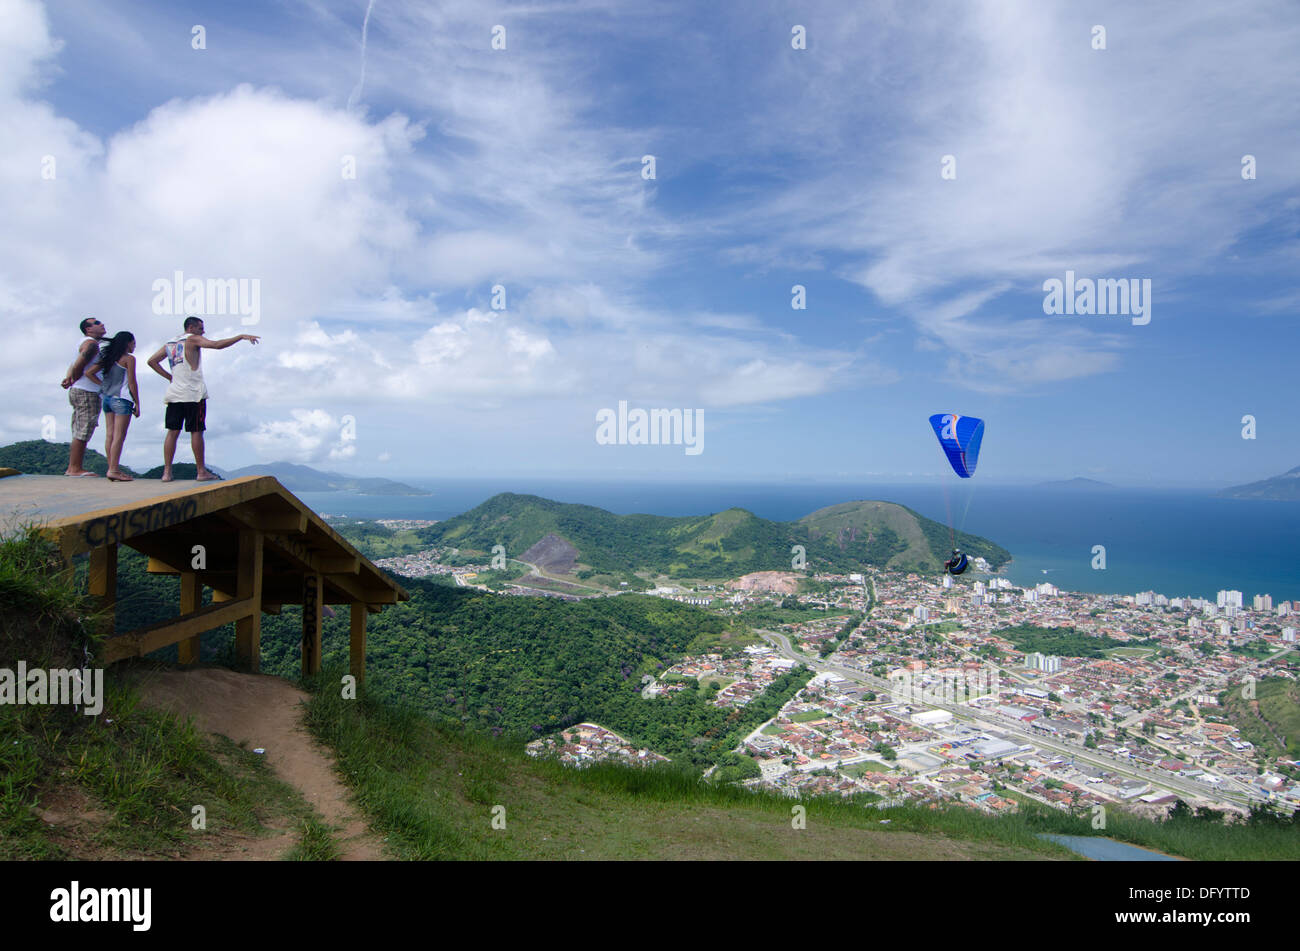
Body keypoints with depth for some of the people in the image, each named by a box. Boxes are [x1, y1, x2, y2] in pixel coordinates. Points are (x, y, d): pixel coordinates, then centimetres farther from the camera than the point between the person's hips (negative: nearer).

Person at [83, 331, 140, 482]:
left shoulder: (108, 358, 15)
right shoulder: (128, 359, -5)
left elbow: (89, 373, 11)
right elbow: (132, 383, -8)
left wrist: (103, 385, 13)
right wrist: (137, 403, -5)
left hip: (107, 398, 7)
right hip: (121, 399, -7)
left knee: (110, 436, 7)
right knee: (119, 436, -8)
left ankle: (113, 468, 9)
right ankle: (113, 470, -13)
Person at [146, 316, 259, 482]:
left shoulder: (170, 343, 17)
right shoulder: (193, 339, -4)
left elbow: (152, 361, 18)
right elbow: (217, 345, -18)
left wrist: (169, 377, 16)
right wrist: (241, 337, -17)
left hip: (174, 393, 6)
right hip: (193, 393, -6)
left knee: (172, 431, 6)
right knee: (196, 432, -2)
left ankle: (167, 472, 3)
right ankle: (201, 471, 1)